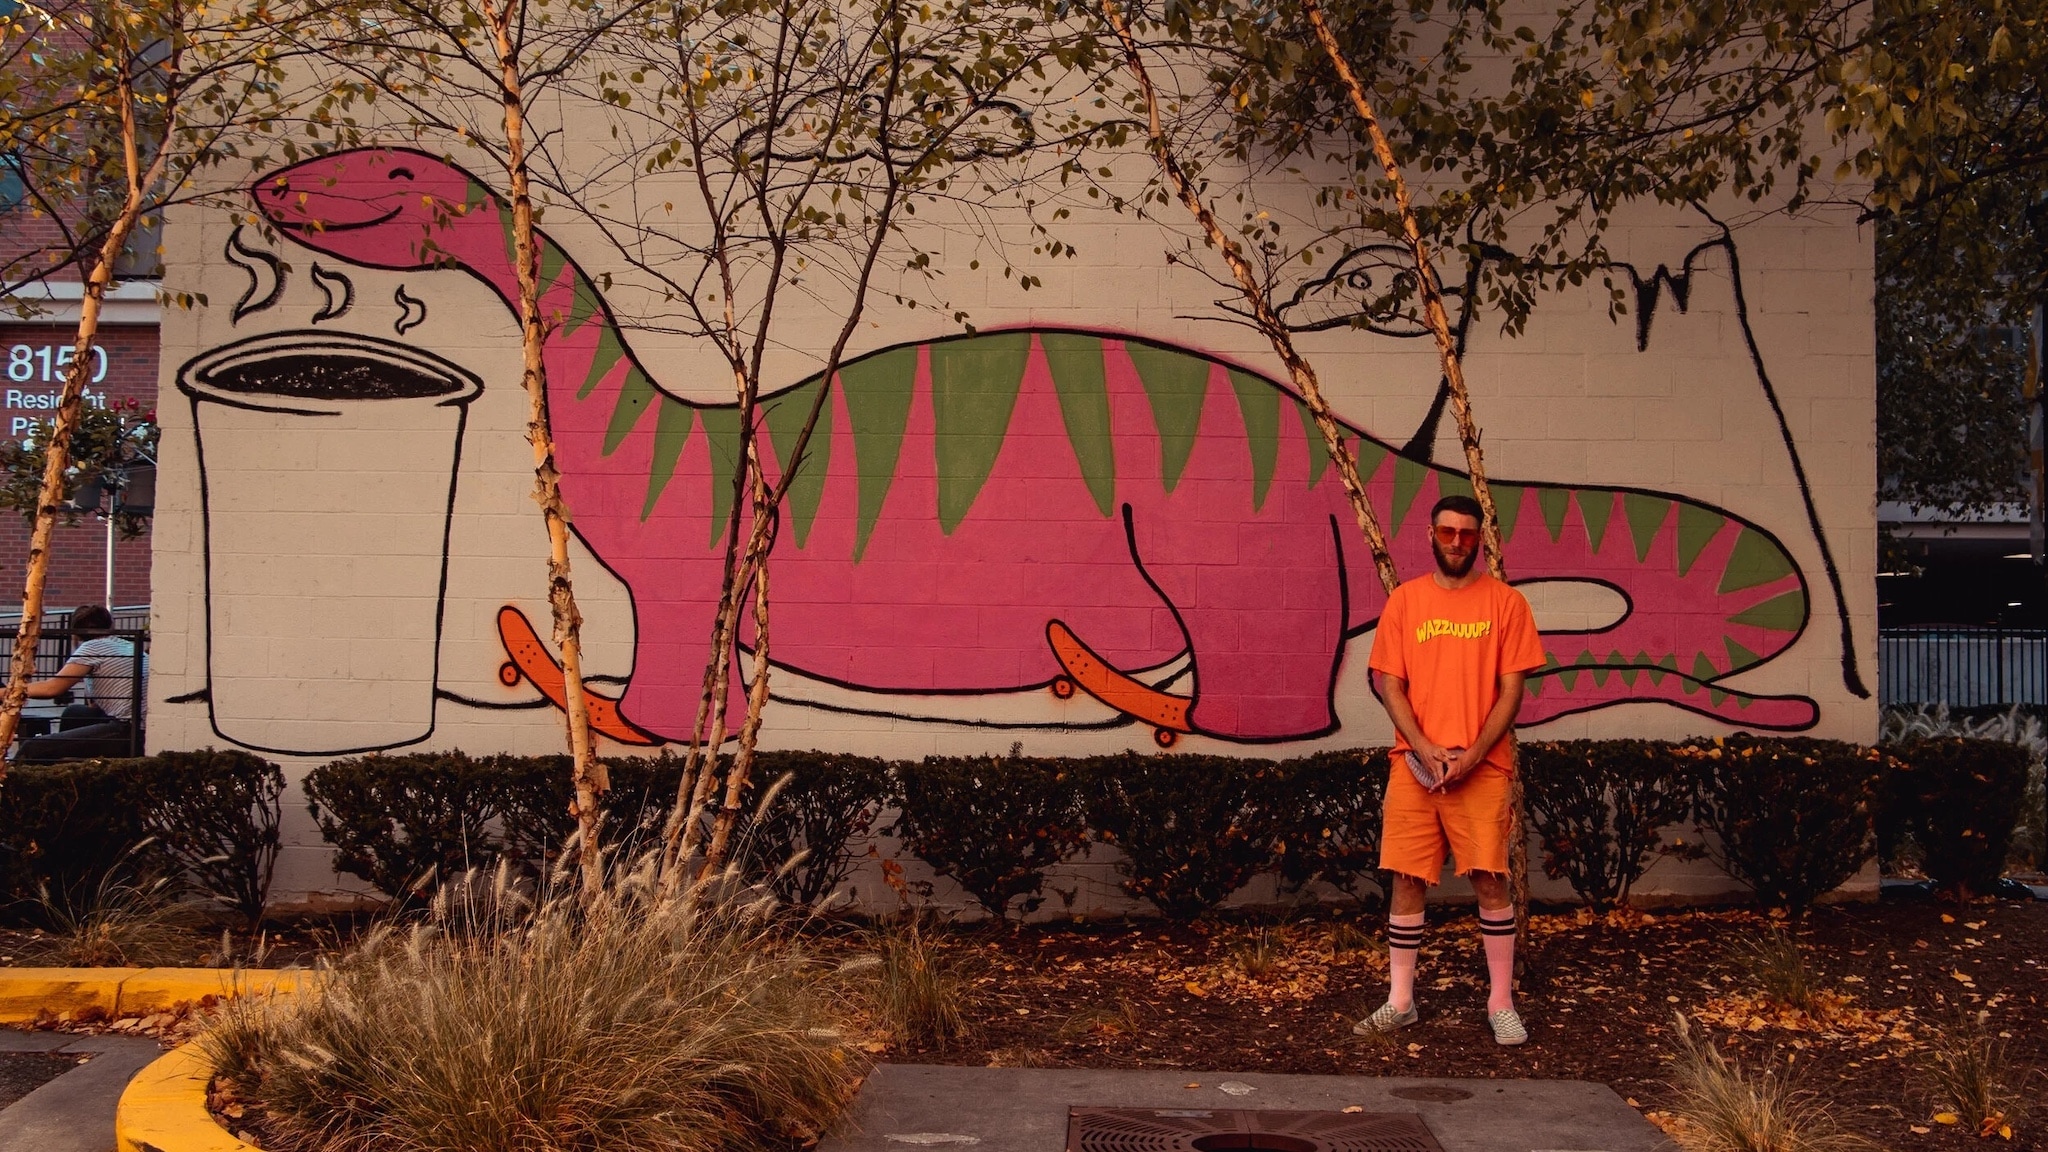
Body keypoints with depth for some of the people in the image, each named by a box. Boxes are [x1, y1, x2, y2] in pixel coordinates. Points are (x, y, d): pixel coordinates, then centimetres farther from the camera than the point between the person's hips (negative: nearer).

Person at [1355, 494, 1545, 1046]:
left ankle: (1501, 1002, 9)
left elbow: (1511, 690, 0)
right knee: (1407, 879, 4)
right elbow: (1389, 683, 3)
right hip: (1413, 765, 2)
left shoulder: (1505, 602, 2)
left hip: (1481, 766, -1)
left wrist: (1472, 755, -11)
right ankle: (1400, 1000, 14)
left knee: (1490, 879, -3)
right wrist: (1425, 750, -9)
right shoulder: (1404, 600, 6)